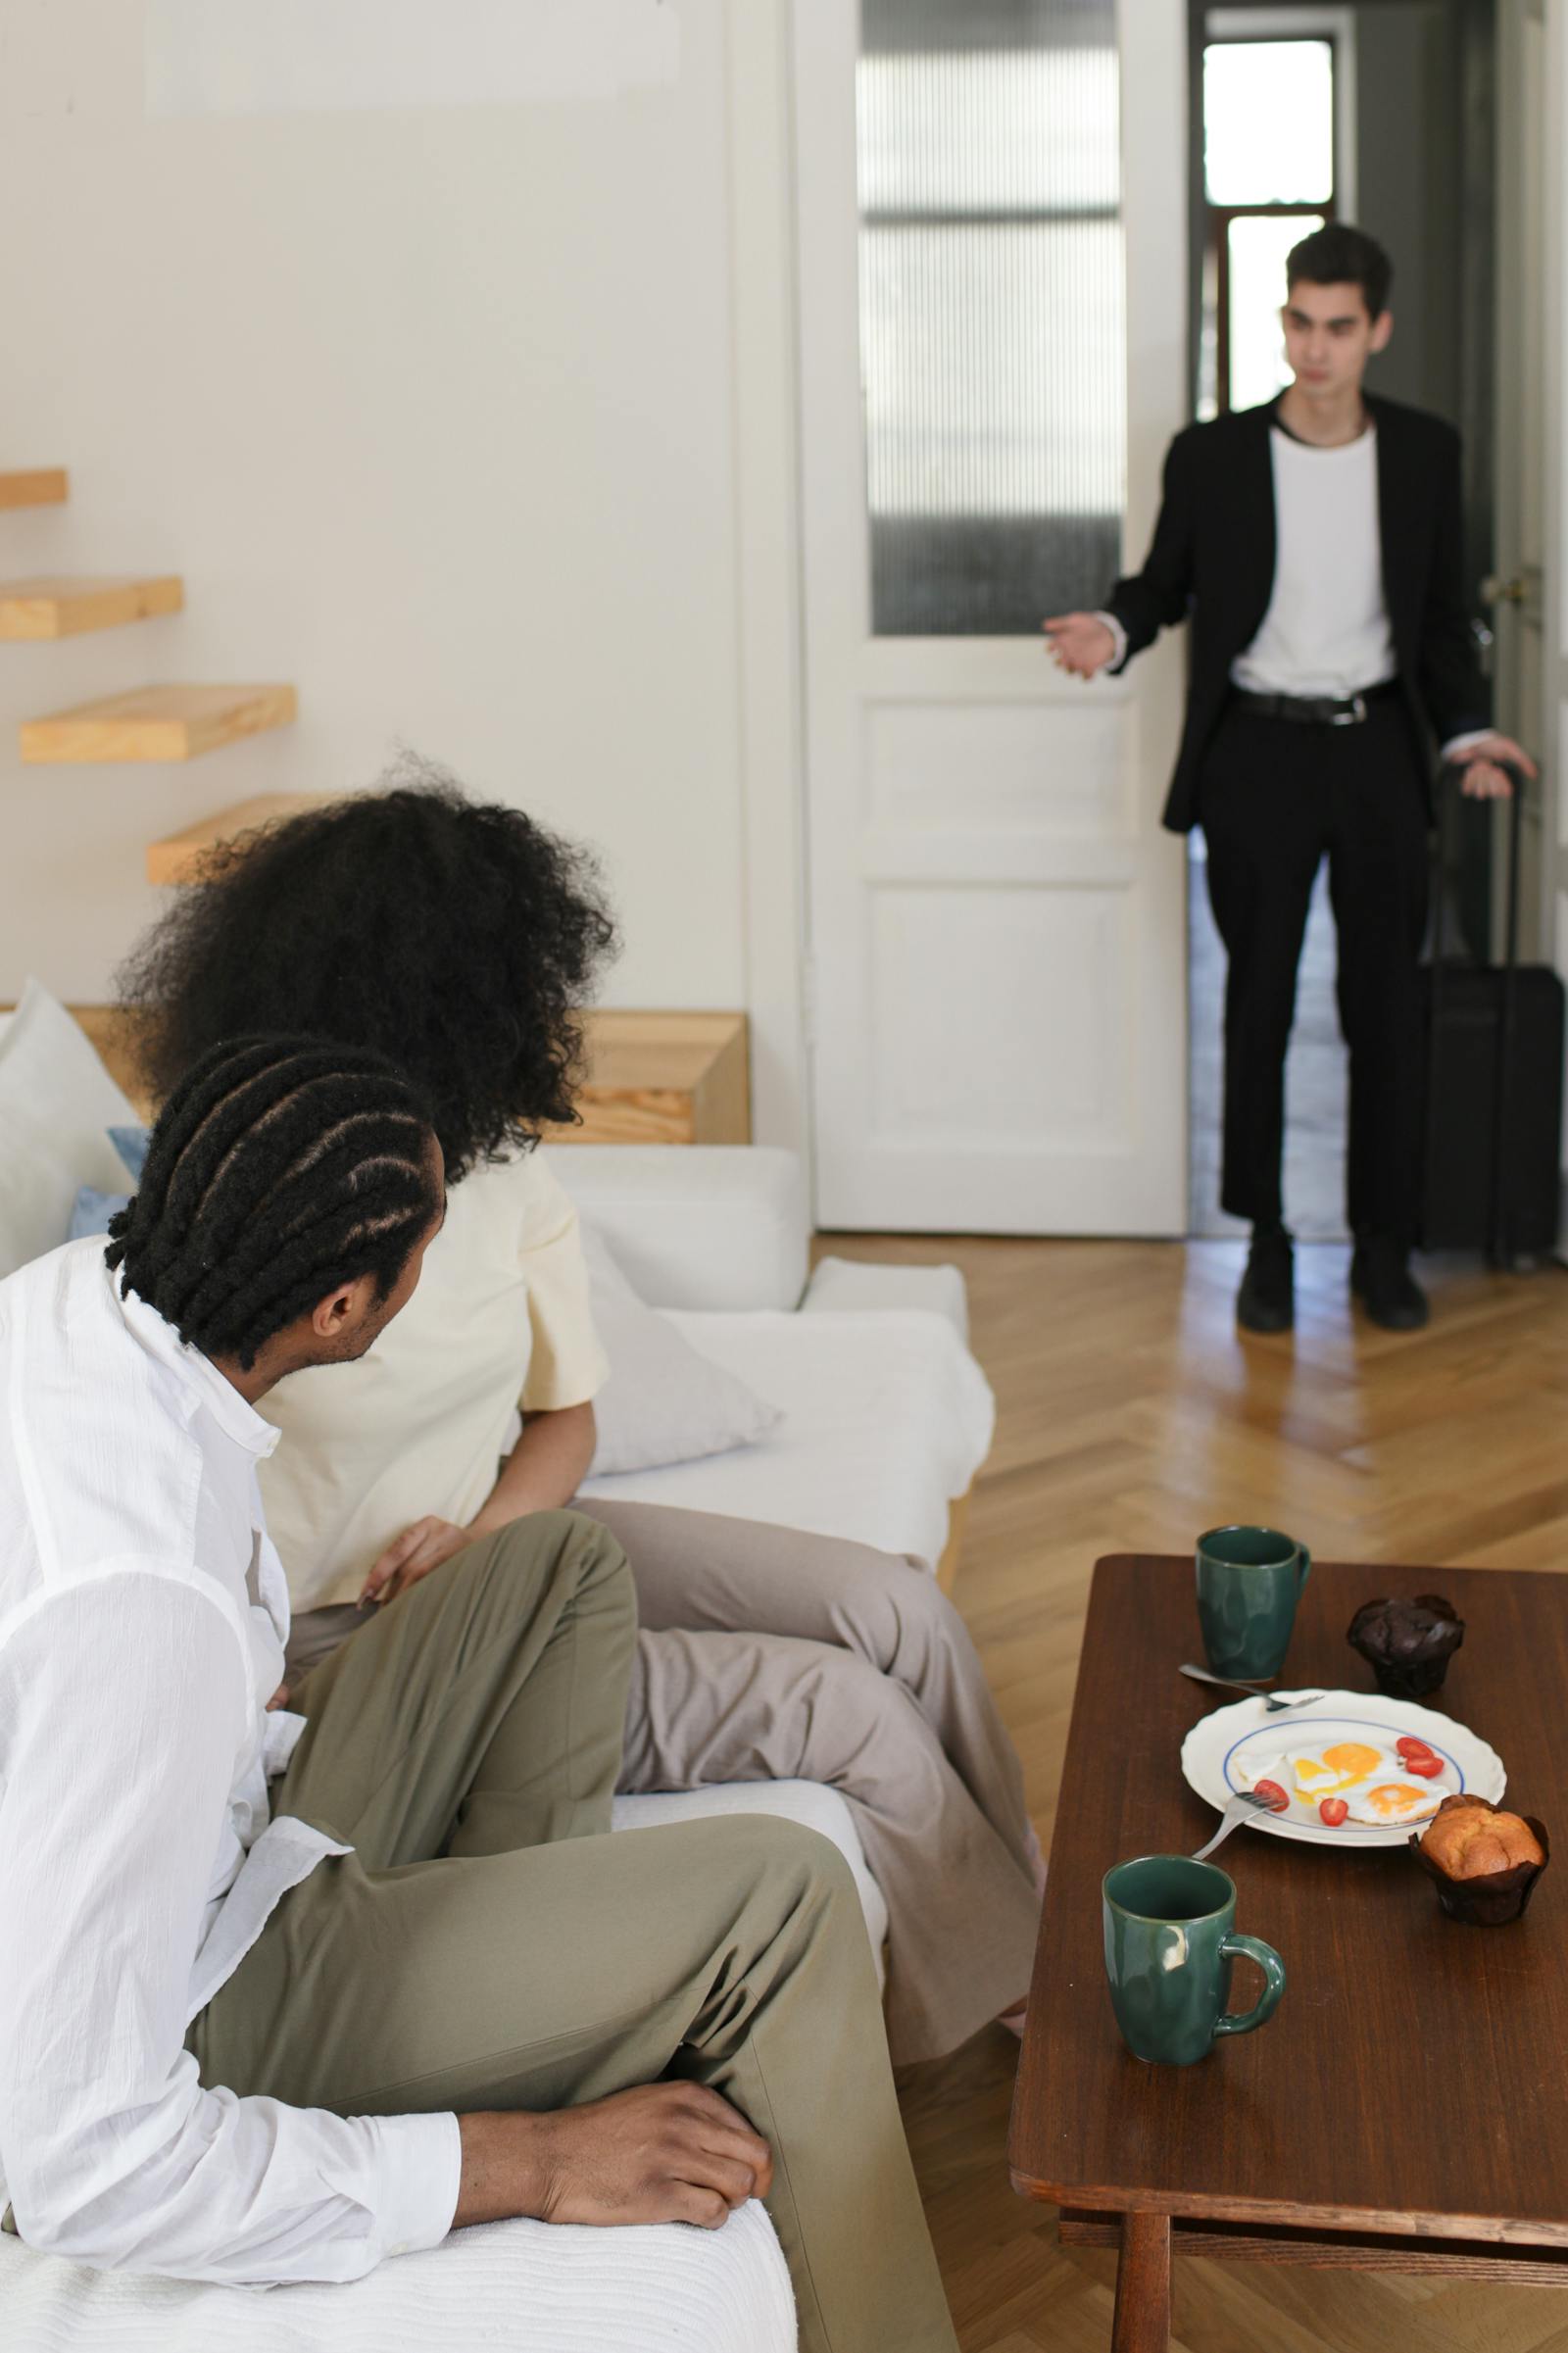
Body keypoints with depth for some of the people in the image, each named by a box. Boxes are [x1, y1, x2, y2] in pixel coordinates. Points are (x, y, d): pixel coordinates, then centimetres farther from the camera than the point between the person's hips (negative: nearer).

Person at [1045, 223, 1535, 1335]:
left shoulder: (1425, 452, 3)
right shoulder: (1212, 455, -2)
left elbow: (1442, 614, 10)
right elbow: (1166, 583, 8)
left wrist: (1467, 729, -2)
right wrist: (1114, 629, -13)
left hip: (1379, 750, 1)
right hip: (1258, 752, -1)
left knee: (1388, 1003, 5)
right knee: (1258, 1001, 4)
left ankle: (1384, 1244, 17)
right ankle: (1266, 1240, 18)